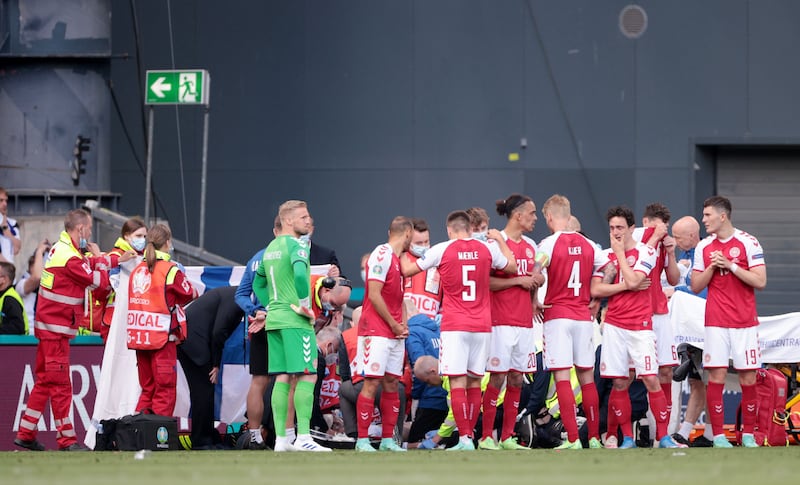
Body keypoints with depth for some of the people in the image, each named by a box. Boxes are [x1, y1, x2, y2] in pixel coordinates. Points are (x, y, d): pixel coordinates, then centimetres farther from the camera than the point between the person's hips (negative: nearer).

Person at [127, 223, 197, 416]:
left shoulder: (137, 270, 8)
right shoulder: (170, 270, -8)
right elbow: (189, 294, 3)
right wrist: (196, 292, 25)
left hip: (139, 337, 6)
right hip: (162, 337, -6)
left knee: (147, 388, 14)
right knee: (165, 388, -1)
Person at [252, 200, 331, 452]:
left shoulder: (270, 248, 17)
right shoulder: (296, 245, -10)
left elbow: (258, 284, 26)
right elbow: (300, 273, -29)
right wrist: (304, 303, -17)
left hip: (274, 318, 9)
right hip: (295, 320, -9)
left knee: (283, 378, 8)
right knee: (307, 376, -8)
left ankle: (281, 439, 7)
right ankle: (303, 437, -13)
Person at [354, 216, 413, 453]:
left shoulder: (400, 259, 17)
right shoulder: (382, 255, -11)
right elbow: (374, 295, -17)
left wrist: (403, 323, 7)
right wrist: (394, 324, -10)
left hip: (395, 333, 9)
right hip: (376, 331, -9)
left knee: (391, 384, 7)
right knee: (372, 382, -9)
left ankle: (387, 439, 11)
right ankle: (362, 440, -8)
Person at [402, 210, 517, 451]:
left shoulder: (441, 250, -5)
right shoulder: (488, 248, 3)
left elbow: (407, 270, 3)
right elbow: (513, 267, 20)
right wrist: (500, 240, 32)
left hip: (454, 326, -4)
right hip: (482, 325, 4)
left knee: (457, 382, -6)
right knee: (474, 382, 10)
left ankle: (465, 439, -14)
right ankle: (469, 435, 13)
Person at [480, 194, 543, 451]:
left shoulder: (531, 245, 15)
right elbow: (486, 282, -14)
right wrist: (518, 280, -16)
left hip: (524, 321, 7)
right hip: (501, 321, -7)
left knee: (517, 379, 6)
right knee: (498, 377, -7)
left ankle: (507, 437, 11)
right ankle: (486, 437, -2)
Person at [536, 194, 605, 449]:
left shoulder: (549, 244, -8)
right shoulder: (588, 245, 6)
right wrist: (595, 300, 18)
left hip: (557, 316, -5)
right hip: (583, 317, 5)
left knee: (562, 377, -5)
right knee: (587, 377, 12)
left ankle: (573, 439, -11)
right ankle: (594, 437, 15)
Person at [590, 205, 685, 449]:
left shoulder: (645, 252, 0)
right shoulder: (607, 256, 10)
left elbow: (633, 280, -15)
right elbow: (595, 290, 1)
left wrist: (620, 252, -6)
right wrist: (625, 286, -10)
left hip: (641, 326, -3)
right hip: (615, 326, 3)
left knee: (651, 380, -10)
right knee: (619, 383, 2)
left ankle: (663, 436, -5)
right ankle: (627, 438, 10)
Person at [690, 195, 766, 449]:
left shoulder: (748, 243, -3)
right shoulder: (703, 247, 8)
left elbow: (760, 281, -8)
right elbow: (695, 286, 10)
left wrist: (731, 265, -14)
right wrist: (712, 268, -7)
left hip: (745, 322, -2)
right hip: (716, 322, 2)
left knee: (748, 379, 0)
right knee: (716, 377, -5)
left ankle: (748, 435, 9)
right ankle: (718, 435, -1)